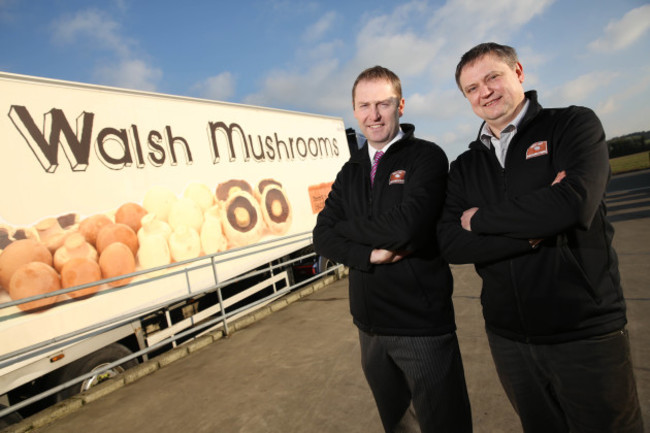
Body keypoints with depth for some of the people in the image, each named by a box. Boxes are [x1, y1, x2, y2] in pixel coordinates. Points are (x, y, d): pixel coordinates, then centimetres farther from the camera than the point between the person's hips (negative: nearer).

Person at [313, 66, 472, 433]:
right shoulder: (350, 172, 8)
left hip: (422, 325, -5)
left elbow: (407, 226, -25)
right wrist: (371, 254, -17)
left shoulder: (427, 157, -10)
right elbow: (322, 237, 0)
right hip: (370, 327, 6)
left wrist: (347, 226, -9)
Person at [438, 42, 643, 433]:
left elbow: (574, 203, -24)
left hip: (585, 331, -3)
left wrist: (480, 218, -13)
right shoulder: (465, 167, 5)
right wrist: (533, 232, -19)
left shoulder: (574, 125, -5)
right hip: (508, 337, 4)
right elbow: (450, 244, -8)